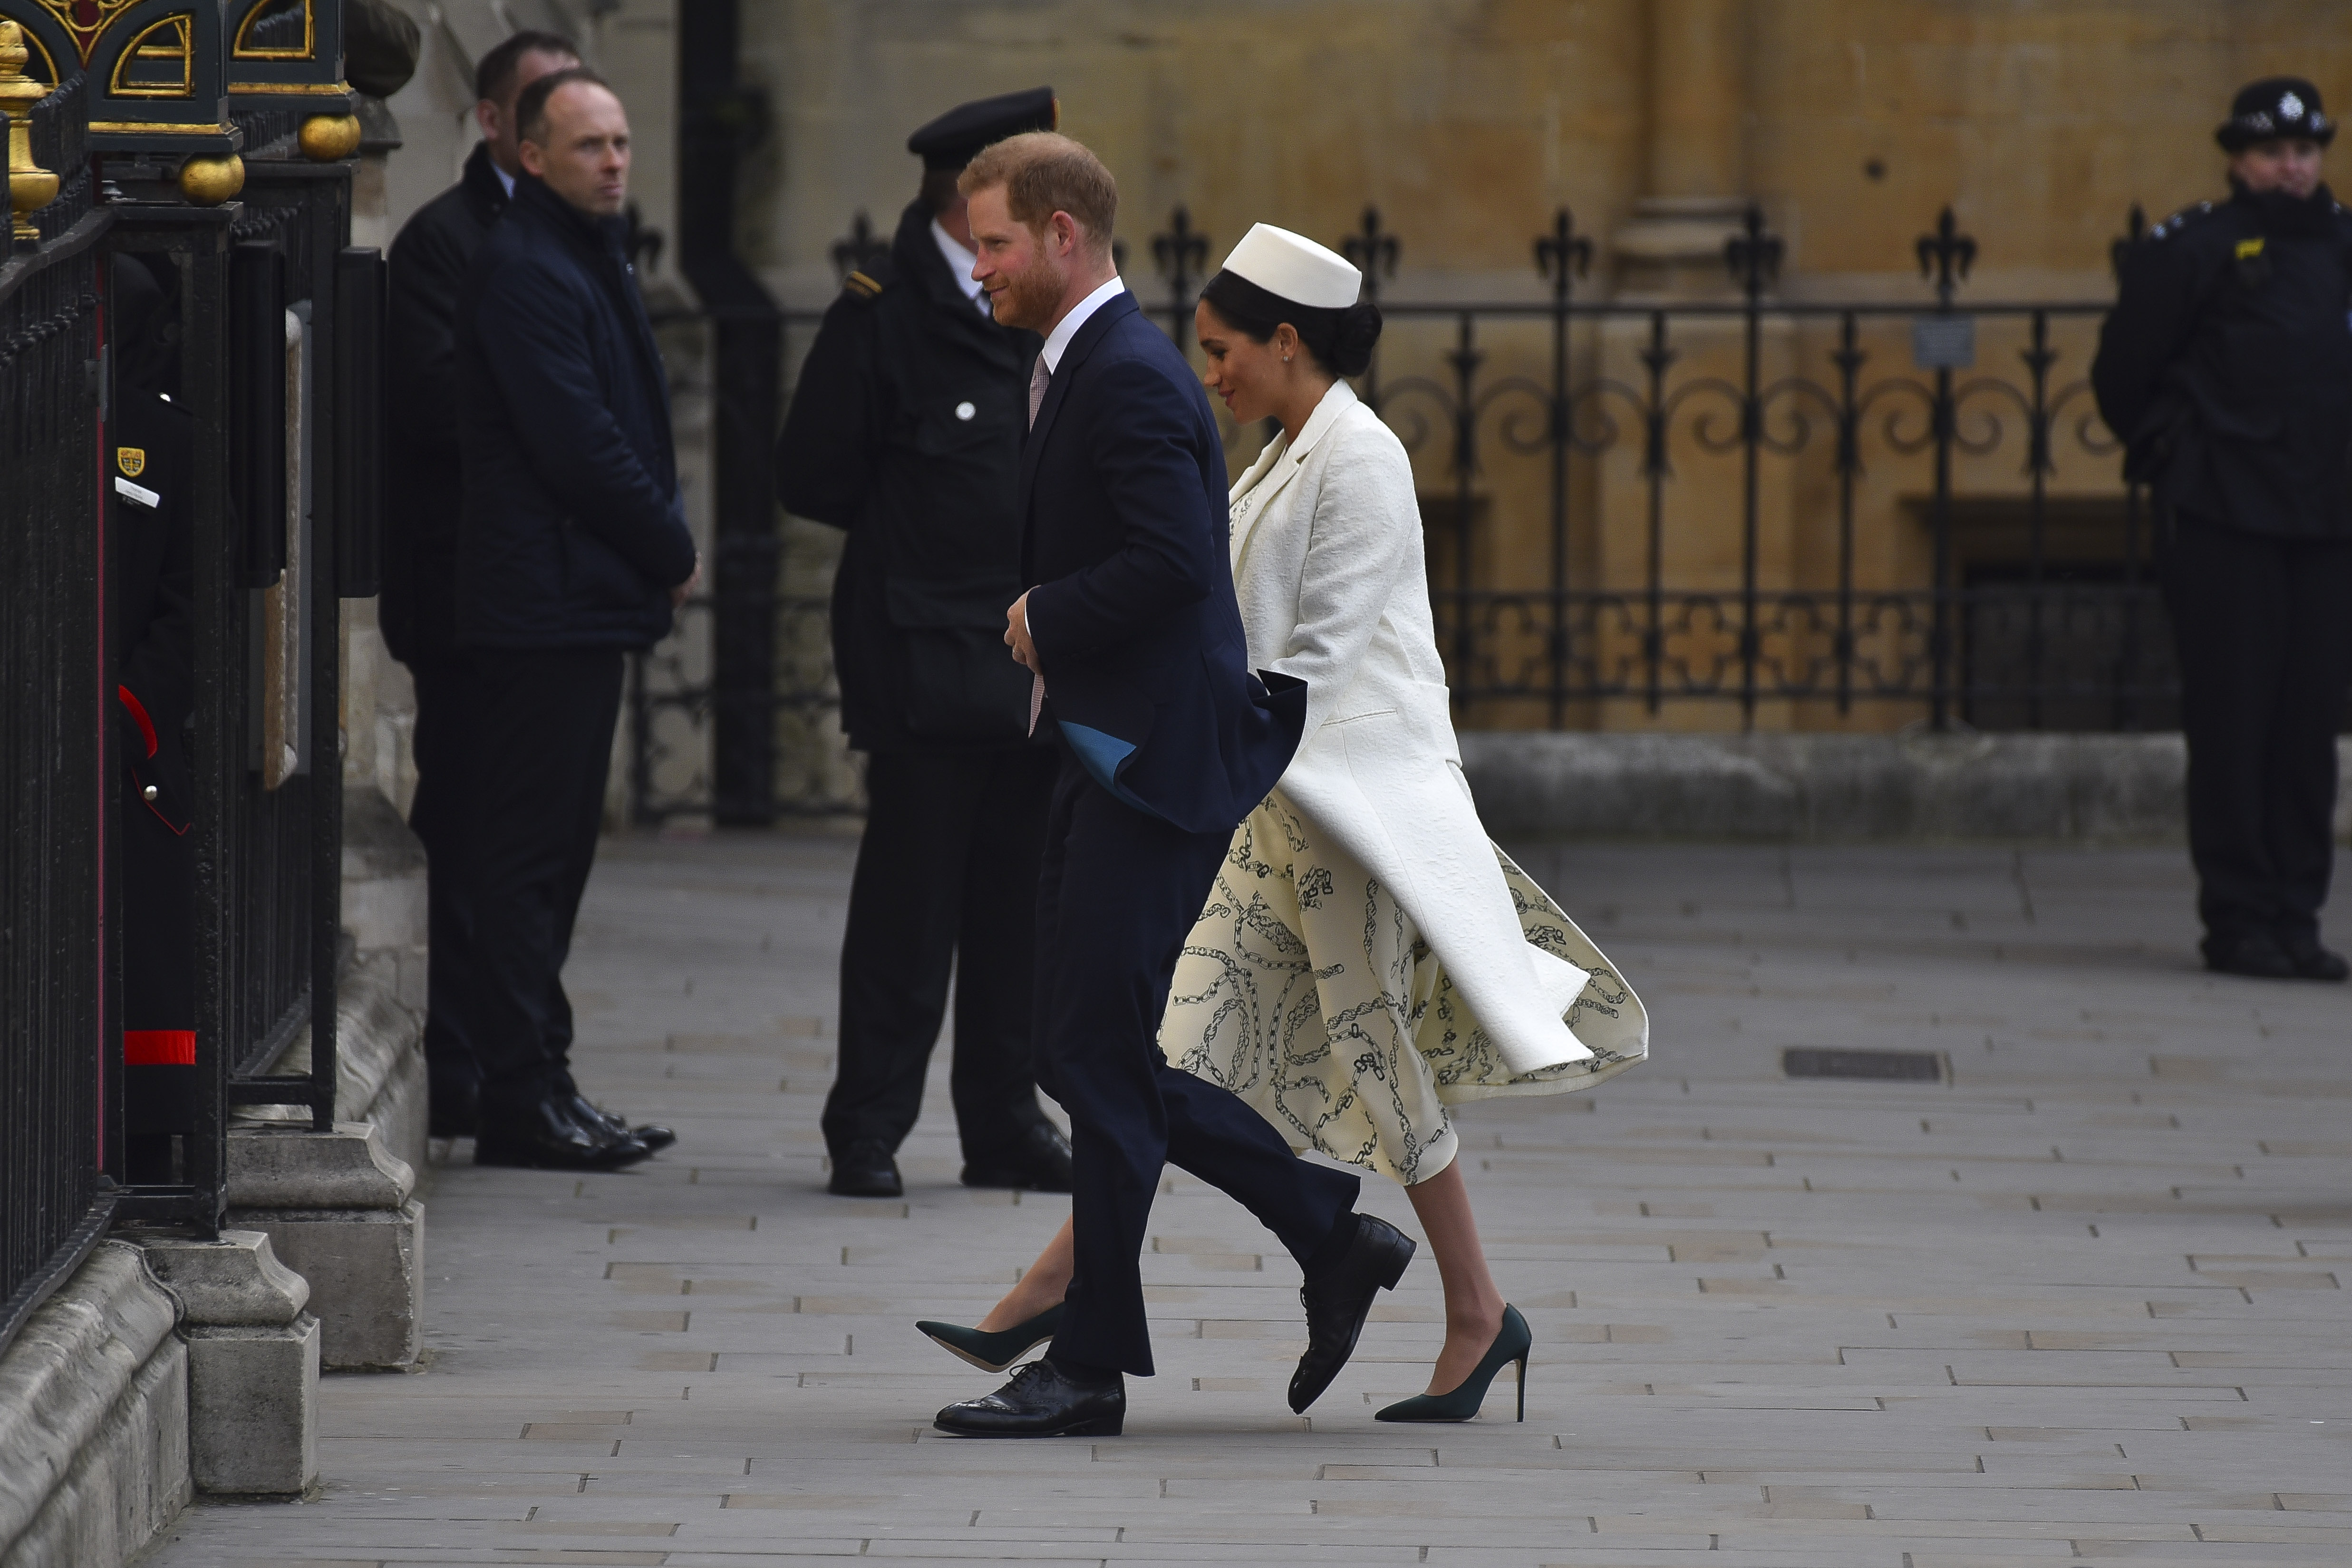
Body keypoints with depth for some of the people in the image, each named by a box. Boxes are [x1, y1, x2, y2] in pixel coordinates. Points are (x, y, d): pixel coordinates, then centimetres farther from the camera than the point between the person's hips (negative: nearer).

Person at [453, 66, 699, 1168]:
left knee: (551, 852, 12)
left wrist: (662, 547, 7)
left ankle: (537, 1089, 16)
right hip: (543, 608, -10)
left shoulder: (587, 260, 18)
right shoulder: (524, 272, -14)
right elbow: (574, 444, -19)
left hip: (583, 601, 10)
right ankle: (522, 1101, -8)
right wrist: (673, 552, -8)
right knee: (530, 852, -8)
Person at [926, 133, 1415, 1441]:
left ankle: (1092, 1367, 0)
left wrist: (1044, 618, -13)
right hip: (1111, 755, 11)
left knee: (1098, 1052, -6)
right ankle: (1334, 1242, 18)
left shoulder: (1129, 377, -16)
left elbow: (1174, 561, -26)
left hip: (1157, 760, -11)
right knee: (1092, 1058, 11)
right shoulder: (1081, 366, 17)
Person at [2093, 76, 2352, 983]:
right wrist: (2173, 454, 4)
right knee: (2233, 721, -4)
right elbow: (2123, 373, 2)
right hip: (2223, 523, -5)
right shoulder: (2193, 250, -3)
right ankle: (2239, 921, 0)